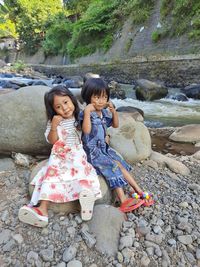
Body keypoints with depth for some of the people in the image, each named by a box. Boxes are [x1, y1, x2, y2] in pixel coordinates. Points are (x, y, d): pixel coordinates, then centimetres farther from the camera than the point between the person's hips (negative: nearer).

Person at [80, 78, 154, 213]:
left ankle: (139, 191, 5)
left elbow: (115, 125, 13)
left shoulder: (105, 112, 5)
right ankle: (123, 200, -15)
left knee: (121, 163, -3)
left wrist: (113, 111, -2)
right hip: (92, 151, -7)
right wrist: (87, 112, -35)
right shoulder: (85, 114, -16)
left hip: (104, 147, 7)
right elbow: (86, 130, -31)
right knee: (113, 166, -19)